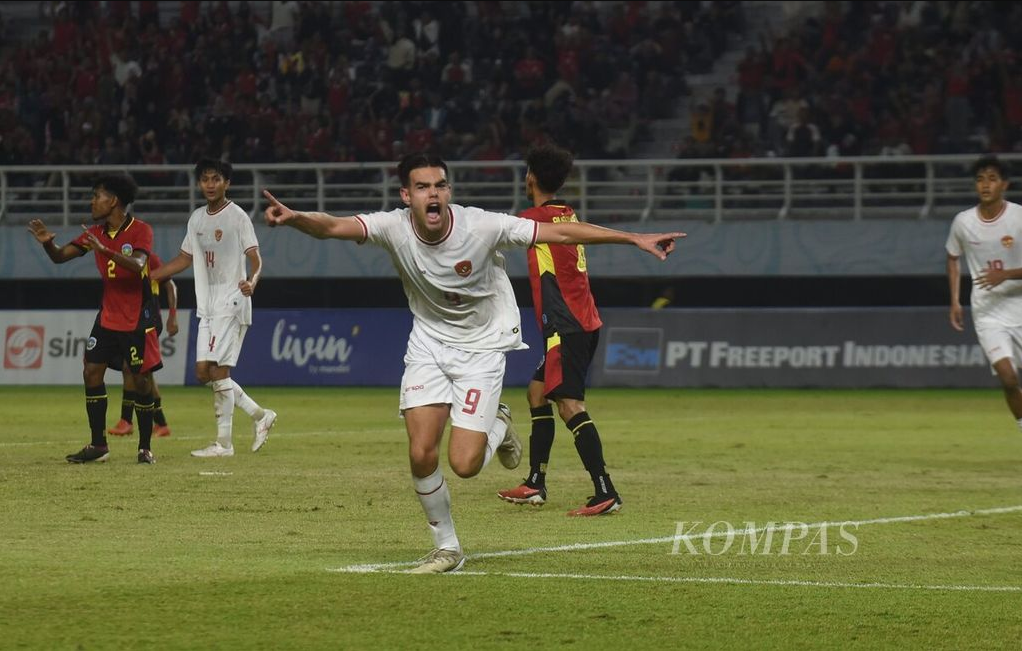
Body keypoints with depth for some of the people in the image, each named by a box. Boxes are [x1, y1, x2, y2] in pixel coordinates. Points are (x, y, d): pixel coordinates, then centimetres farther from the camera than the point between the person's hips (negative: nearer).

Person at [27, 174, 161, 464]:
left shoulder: (141, 230, -13)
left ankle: (145, 448, 7)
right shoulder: (96, 232, 4)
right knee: (92, 372, -3)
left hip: (137, 320, -6)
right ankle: (98, 445, 5)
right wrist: (47, 242, -17)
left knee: (142, 380, -3)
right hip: (107, 317, 6)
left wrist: (105, 250, -42)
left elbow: (138, 264, -30)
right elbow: (60, 256, 5)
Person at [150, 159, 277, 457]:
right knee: (203, 371, 5)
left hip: (231, 301, -8)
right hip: (207, 306, 8)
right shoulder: (197, 219, 13)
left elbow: (255, 259, -14)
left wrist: (251, 281, -35)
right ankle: (259, 415, 17)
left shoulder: (237, 217, -8)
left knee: (218, 370, -11)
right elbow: (184, 259, 22)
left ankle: (224, 442, -5)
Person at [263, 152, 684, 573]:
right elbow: (332, 227, -32)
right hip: (428, 345, 2)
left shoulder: (481, 226, -23)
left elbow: (560, 233, -19)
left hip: (483, 347, -2)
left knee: (464, 464, -11)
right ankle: (447, 549, 14)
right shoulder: (394, 228, -18)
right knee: (421, 455, -9)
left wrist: (636, 239, -22)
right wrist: (293, 218, -55)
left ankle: (498, 426, 25)